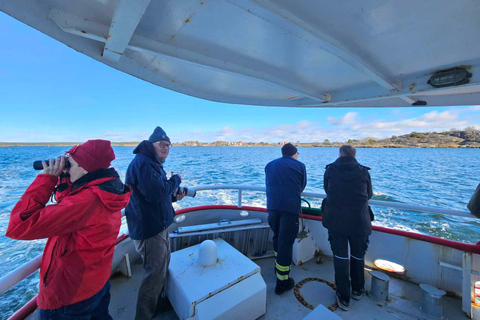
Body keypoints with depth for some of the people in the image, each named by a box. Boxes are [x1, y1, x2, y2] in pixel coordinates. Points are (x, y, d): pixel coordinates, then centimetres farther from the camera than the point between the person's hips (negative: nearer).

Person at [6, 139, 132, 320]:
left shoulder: (85, 201, -35)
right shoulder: (108, 193, -7)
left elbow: (19, 226, -30)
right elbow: (69, 208, 11)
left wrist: (47, 178, -24)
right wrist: (64, 178, -3)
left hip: (67, 297, -7)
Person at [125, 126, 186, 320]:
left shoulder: (152, 163, 15)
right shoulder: (142, 162, -20)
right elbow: (155, 193, -31)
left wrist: (174, 197, 5)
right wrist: (176, 179, -16)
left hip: (158, 224, 11)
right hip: (149, 228, -11)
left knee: (161, 266, 24)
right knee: (155, 273, 3)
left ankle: (156, 303, 44)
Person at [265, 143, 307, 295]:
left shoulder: (270, 165, 17)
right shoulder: (300, 165, 8)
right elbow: (302, 186, 17)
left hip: (272, 206, 4)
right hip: (290, 207, -4)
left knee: (277, 237, 22)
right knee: (286, 242, 1)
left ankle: (278, 266, 38)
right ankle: (282, 281, 9)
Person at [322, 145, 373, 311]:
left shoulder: (330, 170, -4)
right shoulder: (364, 172, -2)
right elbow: (369, 195, 10)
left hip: (335, 221, -1)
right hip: (359, 222, 1)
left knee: (340, 258, 12)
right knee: (358, 257, 22)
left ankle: (343, 297, 23)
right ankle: (358, 290, 42)